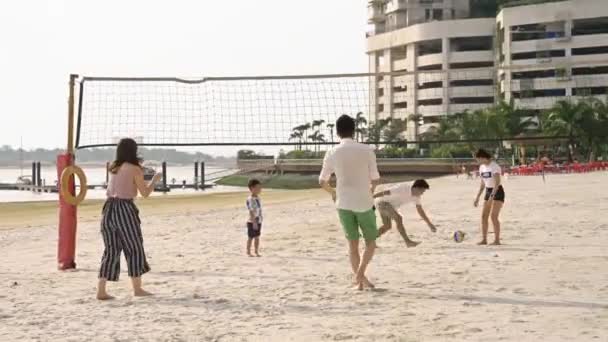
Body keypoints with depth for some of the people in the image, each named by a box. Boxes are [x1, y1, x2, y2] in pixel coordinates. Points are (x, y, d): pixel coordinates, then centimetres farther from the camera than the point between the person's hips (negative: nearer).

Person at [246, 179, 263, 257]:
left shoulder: (258, 198, 7)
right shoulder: (250, 199, -20)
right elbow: (251, 212, -21)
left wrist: (260, 220, 16)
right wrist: (254, 222, -23)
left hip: (258, 221, 8)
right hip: (252, 222, -8)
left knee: (257, 237, 15)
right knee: (250, 237, 3)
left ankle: (257, 252, 25)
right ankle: (248, 252, 14)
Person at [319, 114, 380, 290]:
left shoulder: (332, 153, -1)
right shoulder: (366, 150, -5)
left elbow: (322, 181, 5)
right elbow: (375, 179, -3)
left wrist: (332, 192, 26)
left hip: (344, 204, 2)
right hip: (364, 203, -2)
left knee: (353, 243, 12)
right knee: (371, 242, 12)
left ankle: (360, 280, 11)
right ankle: (360, 274, -8)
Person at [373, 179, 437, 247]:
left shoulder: (416, 196, -7)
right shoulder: (403, 188, -33)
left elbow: (420, 210, 3)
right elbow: (385, 192, -31)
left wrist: (429, 224, 0)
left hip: (390, 205, 9)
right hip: (382, 202, -9)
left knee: (387, 226, 13)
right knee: (398, 218, -23)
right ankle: (407, 241, -21)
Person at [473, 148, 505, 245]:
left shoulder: (494, 166, -16)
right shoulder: (482, 167, 8)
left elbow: (497, 182, -24)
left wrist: (492, 196, -32)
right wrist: (477, 197, 12)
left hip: (497, 192, -8)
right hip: (488, 192, 8)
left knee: (493, 216, -14)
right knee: (484, 216, 0)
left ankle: (497, 240, -9)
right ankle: (484, 239, 5)